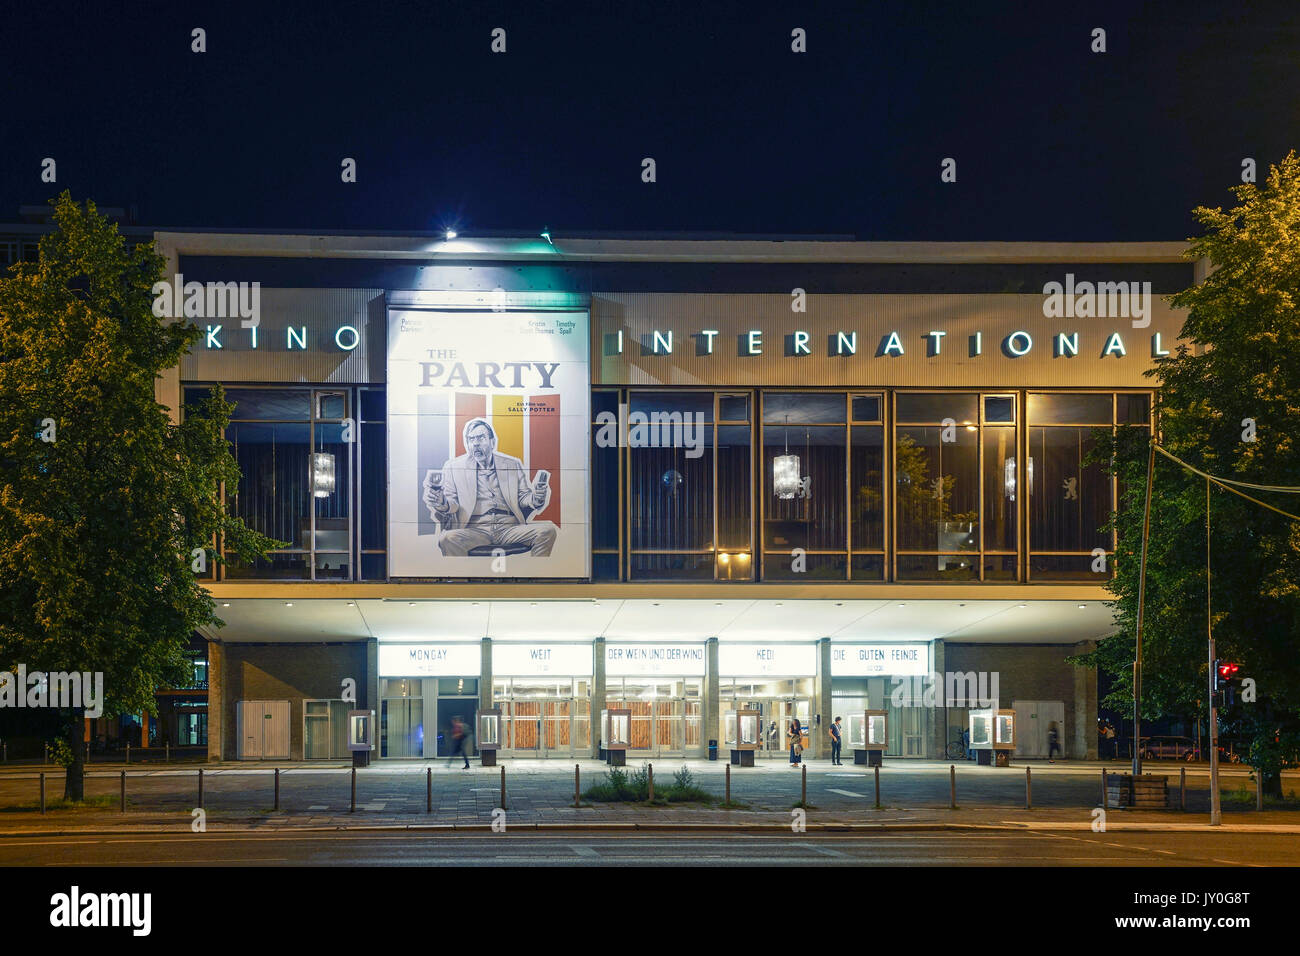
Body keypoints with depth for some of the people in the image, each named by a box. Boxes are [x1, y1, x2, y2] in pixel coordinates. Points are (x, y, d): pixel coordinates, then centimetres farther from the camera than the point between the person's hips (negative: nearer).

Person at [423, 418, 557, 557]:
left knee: (548, 530, -25)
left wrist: (535, 499, -7)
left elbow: (523, 497, 18)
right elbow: (452, 502, 9)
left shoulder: (513, 464, 17)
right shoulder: (453, 466, 13)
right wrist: (443, 505, -16)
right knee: (447, 539, -35)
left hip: (510, 527, 2)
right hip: (475, 529, -2)